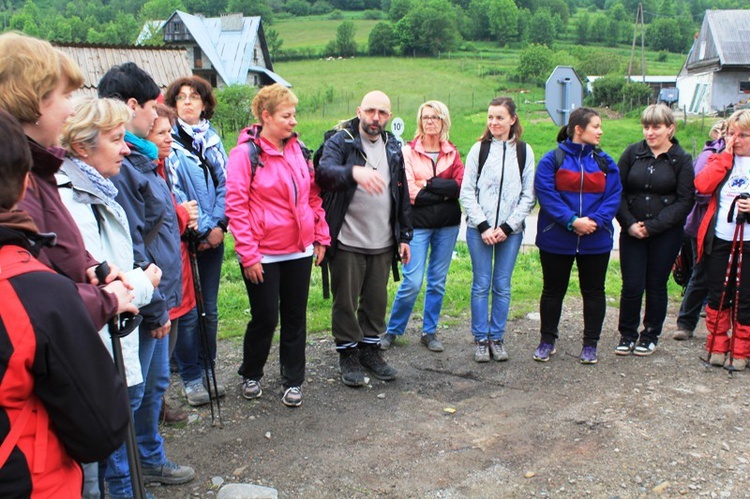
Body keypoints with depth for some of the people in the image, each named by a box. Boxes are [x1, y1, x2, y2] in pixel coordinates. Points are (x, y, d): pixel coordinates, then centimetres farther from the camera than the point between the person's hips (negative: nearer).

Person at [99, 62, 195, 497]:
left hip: (158, 298, 10)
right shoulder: (120, 165, -21)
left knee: (155, 384, 22)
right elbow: (131, 247, -24)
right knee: (130, 395, 4)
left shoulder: (140, 157, 11)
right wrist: (155, 309, -18)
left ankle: (151, 459, 40)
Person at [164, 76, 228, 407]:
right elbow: (174, 191, -10)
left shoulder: (213, 140, 10)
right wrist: (200, 230, -11)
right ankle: (191, 377, 15)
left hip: (213, 237, 5)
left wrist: (217, 225, -7)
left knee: (210, 309, 12)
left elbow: (224, 185, 5)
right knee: (188, 311, 1)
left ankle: (207, 369, 25)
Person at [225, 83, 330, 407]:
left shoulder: (298, 149, 7)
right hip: (264, 255, -5)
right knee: (265, 318, 5)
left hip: (300, 251, 5)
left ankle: (293, 381, 27)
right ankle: (251, 375, 30)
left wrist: (321, 237, 8)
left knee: (295, 317, 11)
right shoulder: (245, 153, -11)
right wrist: (248, 254, -15)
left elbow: (313, 195, 13)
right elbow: (236, 206, -13)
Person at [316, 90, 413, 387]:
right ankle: (348, 354, 21)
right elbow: (324, 171, -27)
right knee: (346, 301, 5)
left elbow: (402, 194, 17)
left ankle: (370, 349, 29)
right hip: (347, 241, -5)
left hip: (383, 243, 5)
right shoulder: (341, 142, -6)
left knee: (377, 300, 13)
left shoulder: (393, 147, 12)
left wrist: (404, 235, 13)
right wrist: (354, 172, -47)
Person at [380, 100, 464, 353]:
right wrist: (444, 192, -9)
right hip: (418, 223, -3)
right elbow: (410, 193, -11)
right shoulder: (409, 151, -2)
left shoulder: (452, 152, 8)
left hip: (447, 224, 4)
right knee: (412, 282, -6)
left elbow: (461, 185, -6)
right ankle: (392, 330, 14)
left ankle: (429, 332, 25)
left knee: (437, 281, 10)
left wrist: (428, 184, -11)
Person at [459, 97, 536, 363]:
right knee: (481, 284, 4)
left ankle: (497, 338, 19)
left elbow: (528, 196, 2)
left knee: (502, 286, 7)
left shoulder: (524, 151, 3)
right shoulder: (479, 149, 1)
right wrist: (484, 226, -9)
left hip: (511, 231, 1)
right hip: (480, 229, 0)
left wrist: (507, 227, -7)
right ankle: (481, 339, 15)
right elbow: (467, 192, -1)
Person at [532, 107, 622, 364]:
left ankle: (590, 344, 24)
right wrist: (571, 220, -22)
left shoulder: (605, 162, 4)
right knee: (553, 290, 9)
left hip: (596, 241, 3)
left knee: (593, 292, 10)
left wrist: (595, 220, -18)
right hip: (556, 239, -3)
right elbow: (545, 194, -14)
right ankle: (547, 341, 25)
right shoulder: (552, 159, -6)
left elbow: (614, 197, -2)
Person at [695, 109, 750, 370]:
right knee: (717, 296, 8)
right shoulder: (721, 159, 10)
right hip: (719, 239, 2)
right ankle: (717, 347, 20)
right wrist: (726, 154, -7)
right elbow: (702, 185, -10)